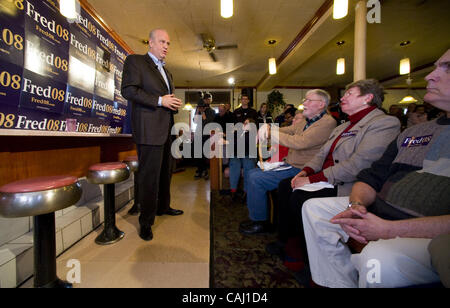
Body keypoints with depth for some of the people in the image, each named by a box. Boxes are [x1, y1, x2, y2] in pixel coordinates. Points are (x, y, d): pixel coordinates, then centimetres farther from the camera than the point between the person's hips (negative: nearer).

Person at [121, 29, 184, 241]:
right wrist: (160, 100, -16)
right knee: (149, 175, -5)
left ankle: (163, 207, 34)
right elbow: (128, 90, -11)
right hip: (149, 130, -8)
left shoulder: (166, 72, 26)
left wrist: (174, 104, 9)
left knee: (165, 172, 16)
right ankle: (146, 222, 9)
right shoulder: (135, 61, 2)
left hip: (166, 129, 8)